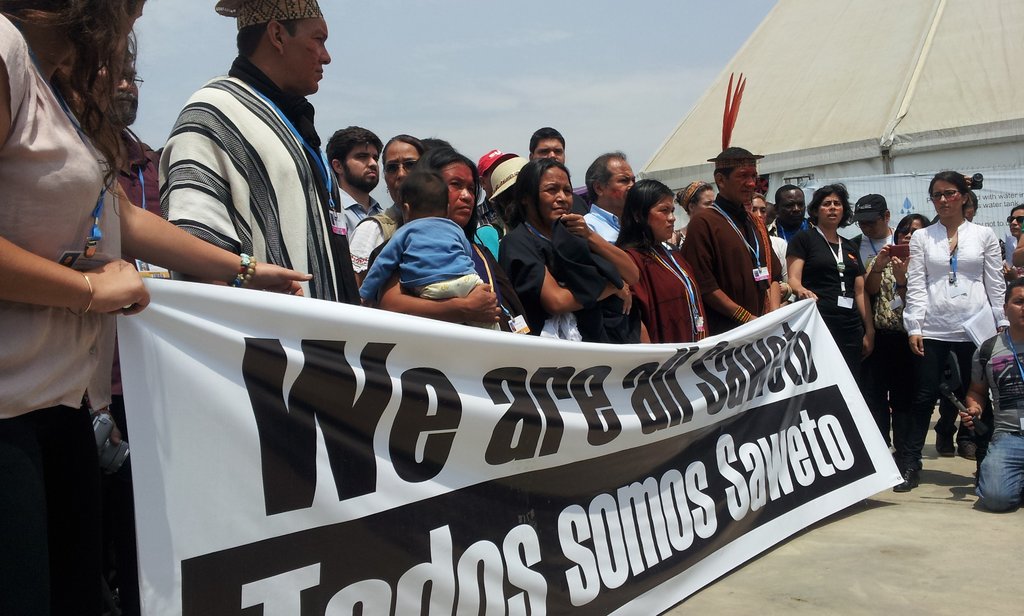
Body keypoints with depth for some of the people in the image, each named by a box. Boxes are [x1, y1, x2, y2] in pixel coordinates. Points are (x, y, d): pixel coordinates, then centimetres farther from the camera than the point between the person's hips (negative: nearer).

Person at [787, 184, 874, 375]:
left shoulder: (850, 247, 20)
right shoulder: (803, 239, 4)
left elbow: (860, 292, 19)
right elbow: (793, 279, -6)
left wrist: (869, 330, 10)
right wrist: (801, 291, -29)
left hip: (851, 328, 5)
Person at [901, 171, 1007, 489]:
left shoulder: (984, 235, 9)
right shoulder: (921, 238, 9)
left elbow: (996, 285, 7)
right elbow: (915, 285, 3)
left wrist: (1003, 325, 1)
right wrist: (914, 327, -5)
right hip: (933, 329, 0)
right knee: (925, 395, -2)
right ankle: (911, 462, 2)